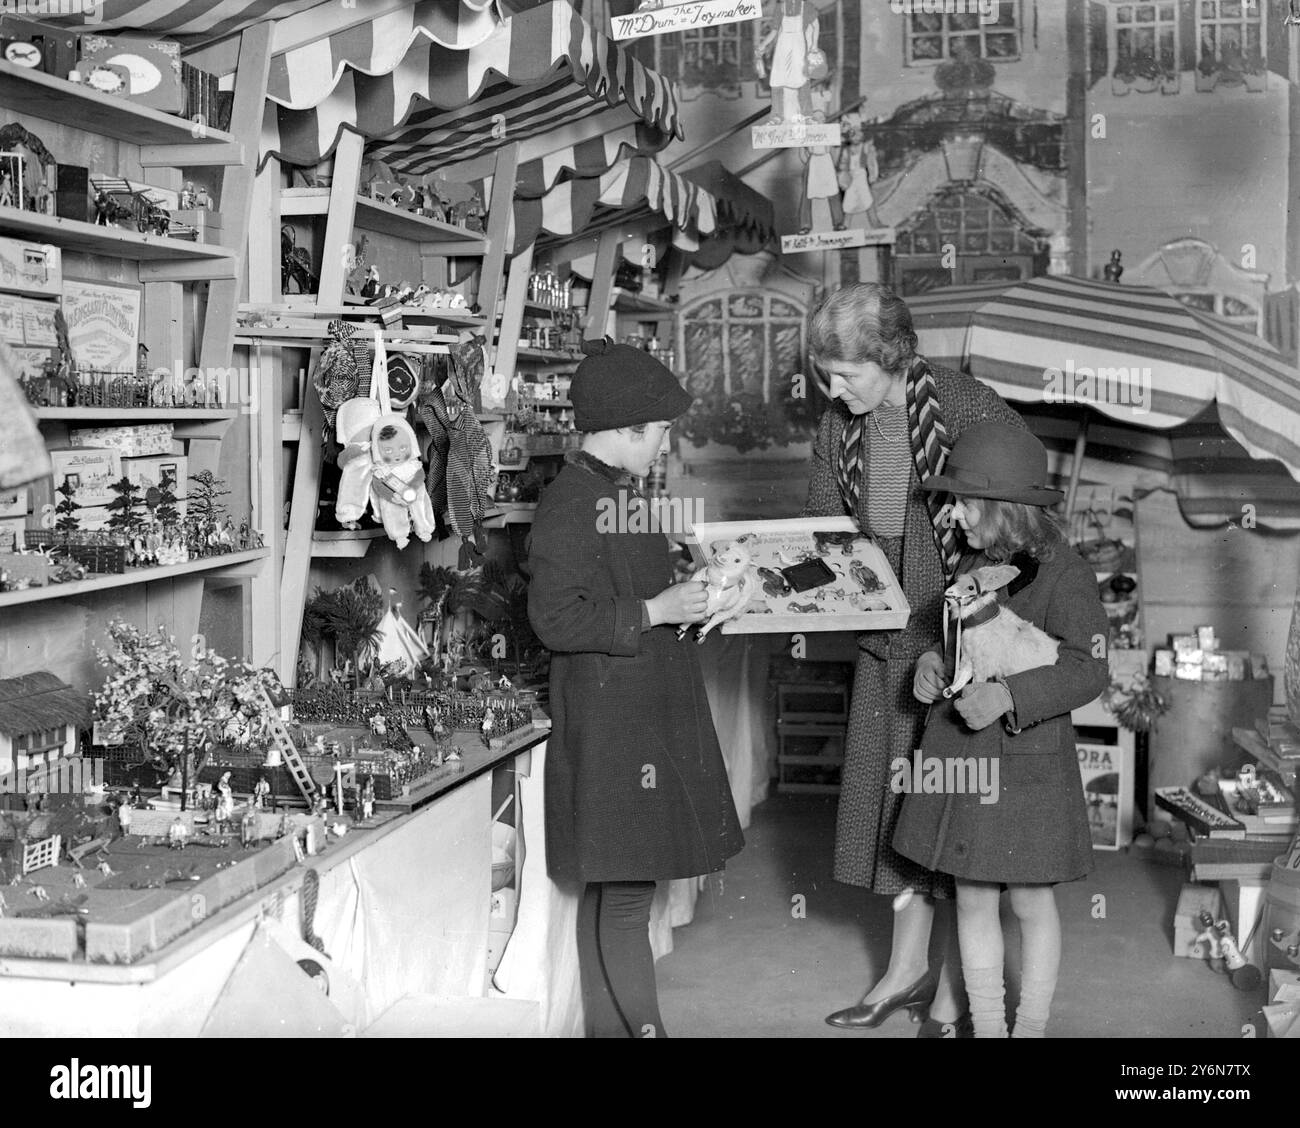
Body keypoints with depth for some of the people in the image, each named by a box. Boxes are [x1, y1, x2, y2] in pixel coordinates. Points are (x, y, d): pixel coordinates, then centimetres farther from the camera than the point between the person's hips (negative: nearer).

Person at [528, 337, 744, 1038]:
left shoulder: (618, 493, 16)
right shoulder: (570, 502, -15)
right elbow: (557, 619, -20)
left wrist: (686, 593, 14)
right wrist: (654, 611, -17)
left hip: (649, 710, 10)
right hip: (610, 721, -10)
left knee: (611, 887, 14)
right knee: (623, 889, -4)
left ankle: (609, 1026, 22)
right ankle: (639, 1027, 2)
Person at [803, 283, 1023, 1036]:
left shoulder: (969, 409, -17)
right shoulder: (839, 429, 1)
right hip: (887, 640, 6)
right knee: (894, 797, 14)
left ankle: (954, 993, 17)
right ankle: (908, 968, 31)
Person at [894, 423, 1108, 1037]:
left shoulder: (1063, 572, -15)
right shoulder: (975, 565, 7)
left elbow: (1088, 669, -18)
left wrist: (1008, 697, -28)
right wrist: (933, 662, 2)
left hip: (1028, 760, -6)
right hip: (959, 754, 6)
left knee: (1031, 902, 9)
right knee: (972, 898, 12)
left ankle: (1031, 1026, 26)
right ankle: (986, 1026, 25)